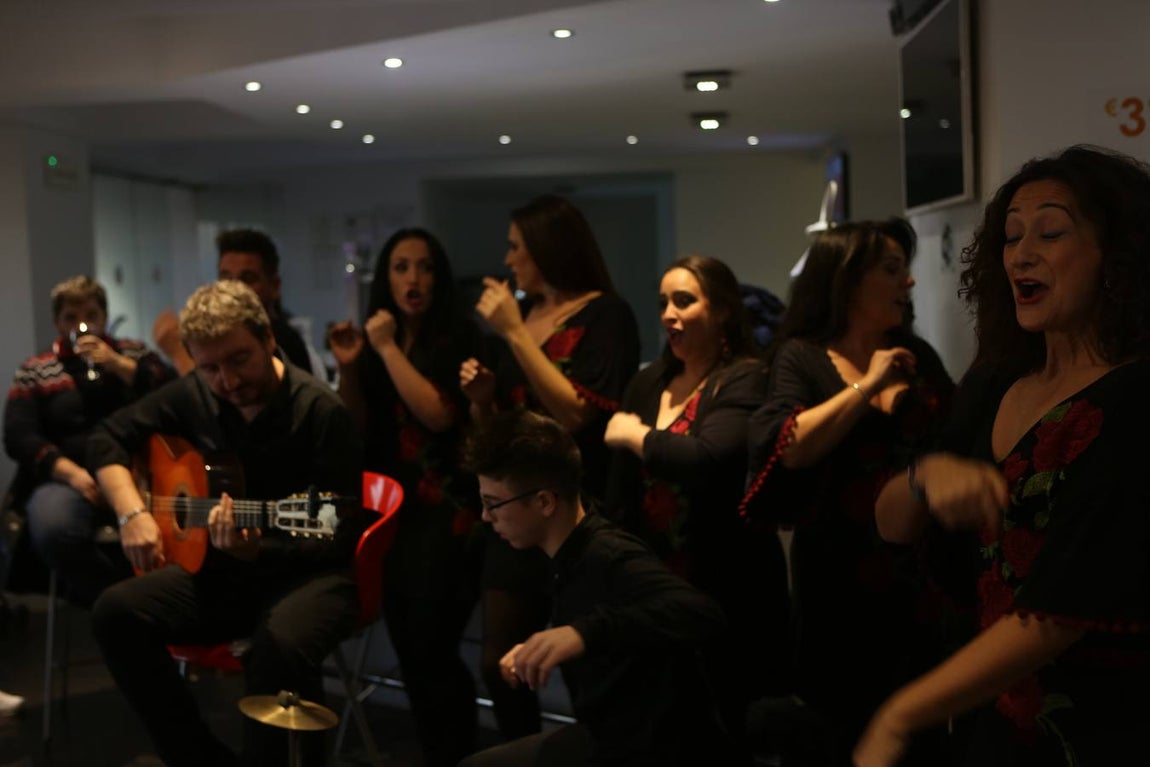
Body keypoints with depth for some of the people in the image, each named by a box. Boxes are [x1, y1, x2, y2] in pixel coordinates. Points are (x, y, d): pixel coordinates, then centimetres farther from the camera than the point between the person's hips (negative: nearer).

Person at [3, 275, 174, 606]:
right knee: (54, 530, -35)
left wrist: (118, 364, -5)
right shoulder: (35, 372, 18)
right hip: (68, 478, 0)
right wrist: (71, 472, -12)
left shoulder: (133, 353, 20)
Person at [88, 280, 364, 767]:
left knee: (282, 641, -39)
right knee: (116, 612, -16)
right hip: (223, 569, 6)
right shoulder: (194, 395, 1)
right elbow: (108, 438, 11)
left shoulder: (320, 411, -17)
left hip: (308, 571, -6)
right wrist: (133, 514, -6)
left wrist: (257, 551, -34)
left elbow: (342, 536, -18)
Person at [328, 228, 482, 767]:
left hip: (446, 509, -6)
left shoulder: (458, 338, -6)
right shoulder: (375, 335, 12)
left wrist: (388, 348, -14)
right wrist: (348, 368, -3)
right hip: (390, 508, 6)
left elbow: (439, 414, -19)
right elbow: (359, 431, 12)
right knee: (407, 649, 8)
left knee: (431, 649, -12)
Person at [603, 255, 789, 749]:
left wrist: (634, 435, -12)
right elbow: (623, 491, 14)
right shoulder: (648, 383, 11)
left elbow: (706, 459, -28)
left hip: (726, 590, -6)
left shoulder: (745, 380, -9)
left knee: (728, 723, 1)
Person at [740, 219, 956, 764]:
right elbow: (789, 449, -20)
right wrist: (867, 385, -15)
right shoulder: (803, 357, -4)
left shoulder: (919, 356, 9)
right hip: (843, 577, -4)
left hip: (921, 568, 4)